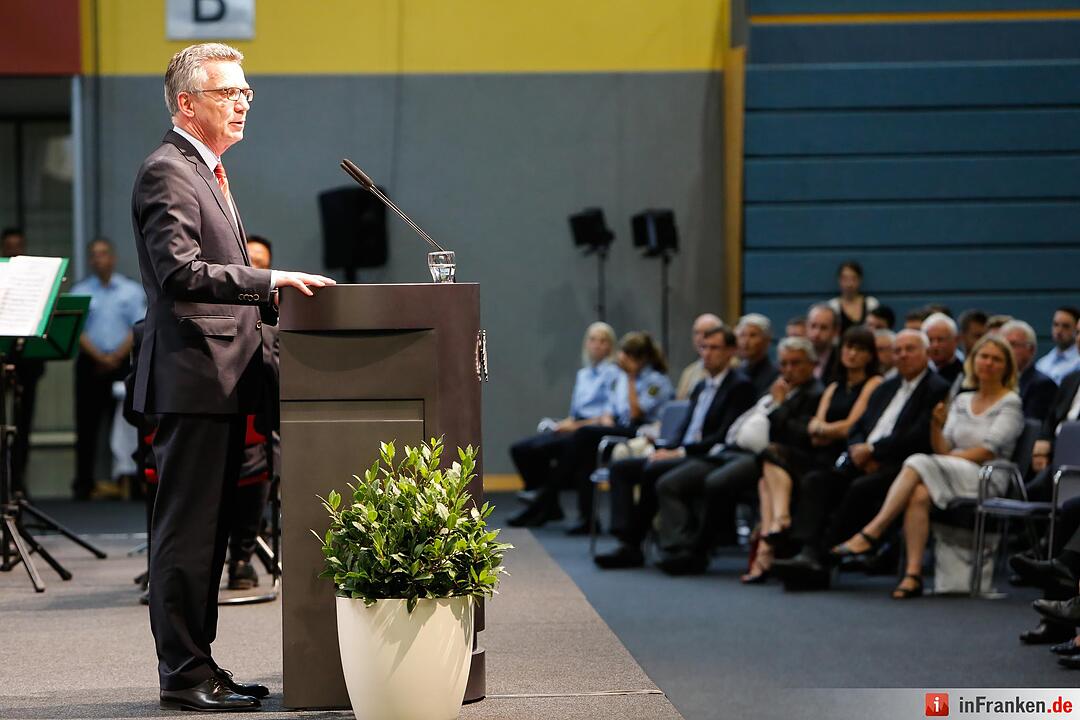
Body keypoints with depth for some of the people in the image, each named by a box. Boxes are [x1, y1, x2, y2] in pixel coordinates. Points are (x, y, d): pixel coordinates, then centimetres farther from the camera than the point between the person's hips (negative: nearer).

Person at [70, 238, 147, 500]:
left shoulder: (132, 291, 7)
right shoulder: (79, 292, 7)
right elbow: (76, 330, -1)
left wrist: (116, 356, -11)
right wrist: (99, 357, -12)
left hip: (123, 363, 0)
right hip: (90, 364, 0)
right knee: (87, 426, 0)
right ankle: (83, 484, 3)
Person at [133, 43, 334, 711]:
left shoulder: (208, 172, 21)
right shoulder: (167, 172, -11)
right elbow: (181, 272, -23)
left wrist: (279, 305, 16)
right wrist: (272, 280, -24)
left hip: (223, 380, 10)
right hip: (193, 378, -10)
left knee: (208, 530, 12)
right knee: (187, 529, -6)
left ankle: (197, 664, 18)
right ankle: (183, 674, -3)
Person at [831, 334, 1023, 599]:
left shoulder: (1010, 403, 4)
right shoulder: (962, 401, 20)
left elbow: (989, 451, -7)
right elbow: (943, 450, 12)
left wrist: (950, 457, -10)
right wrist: (936, 425, -5)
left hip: (986, 480, -4)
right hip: (951, 476, 4)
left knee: (919, 464, -30)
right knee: (919, 494, -32)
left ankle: (871, 533, -34)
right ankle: (913, 574, -39)